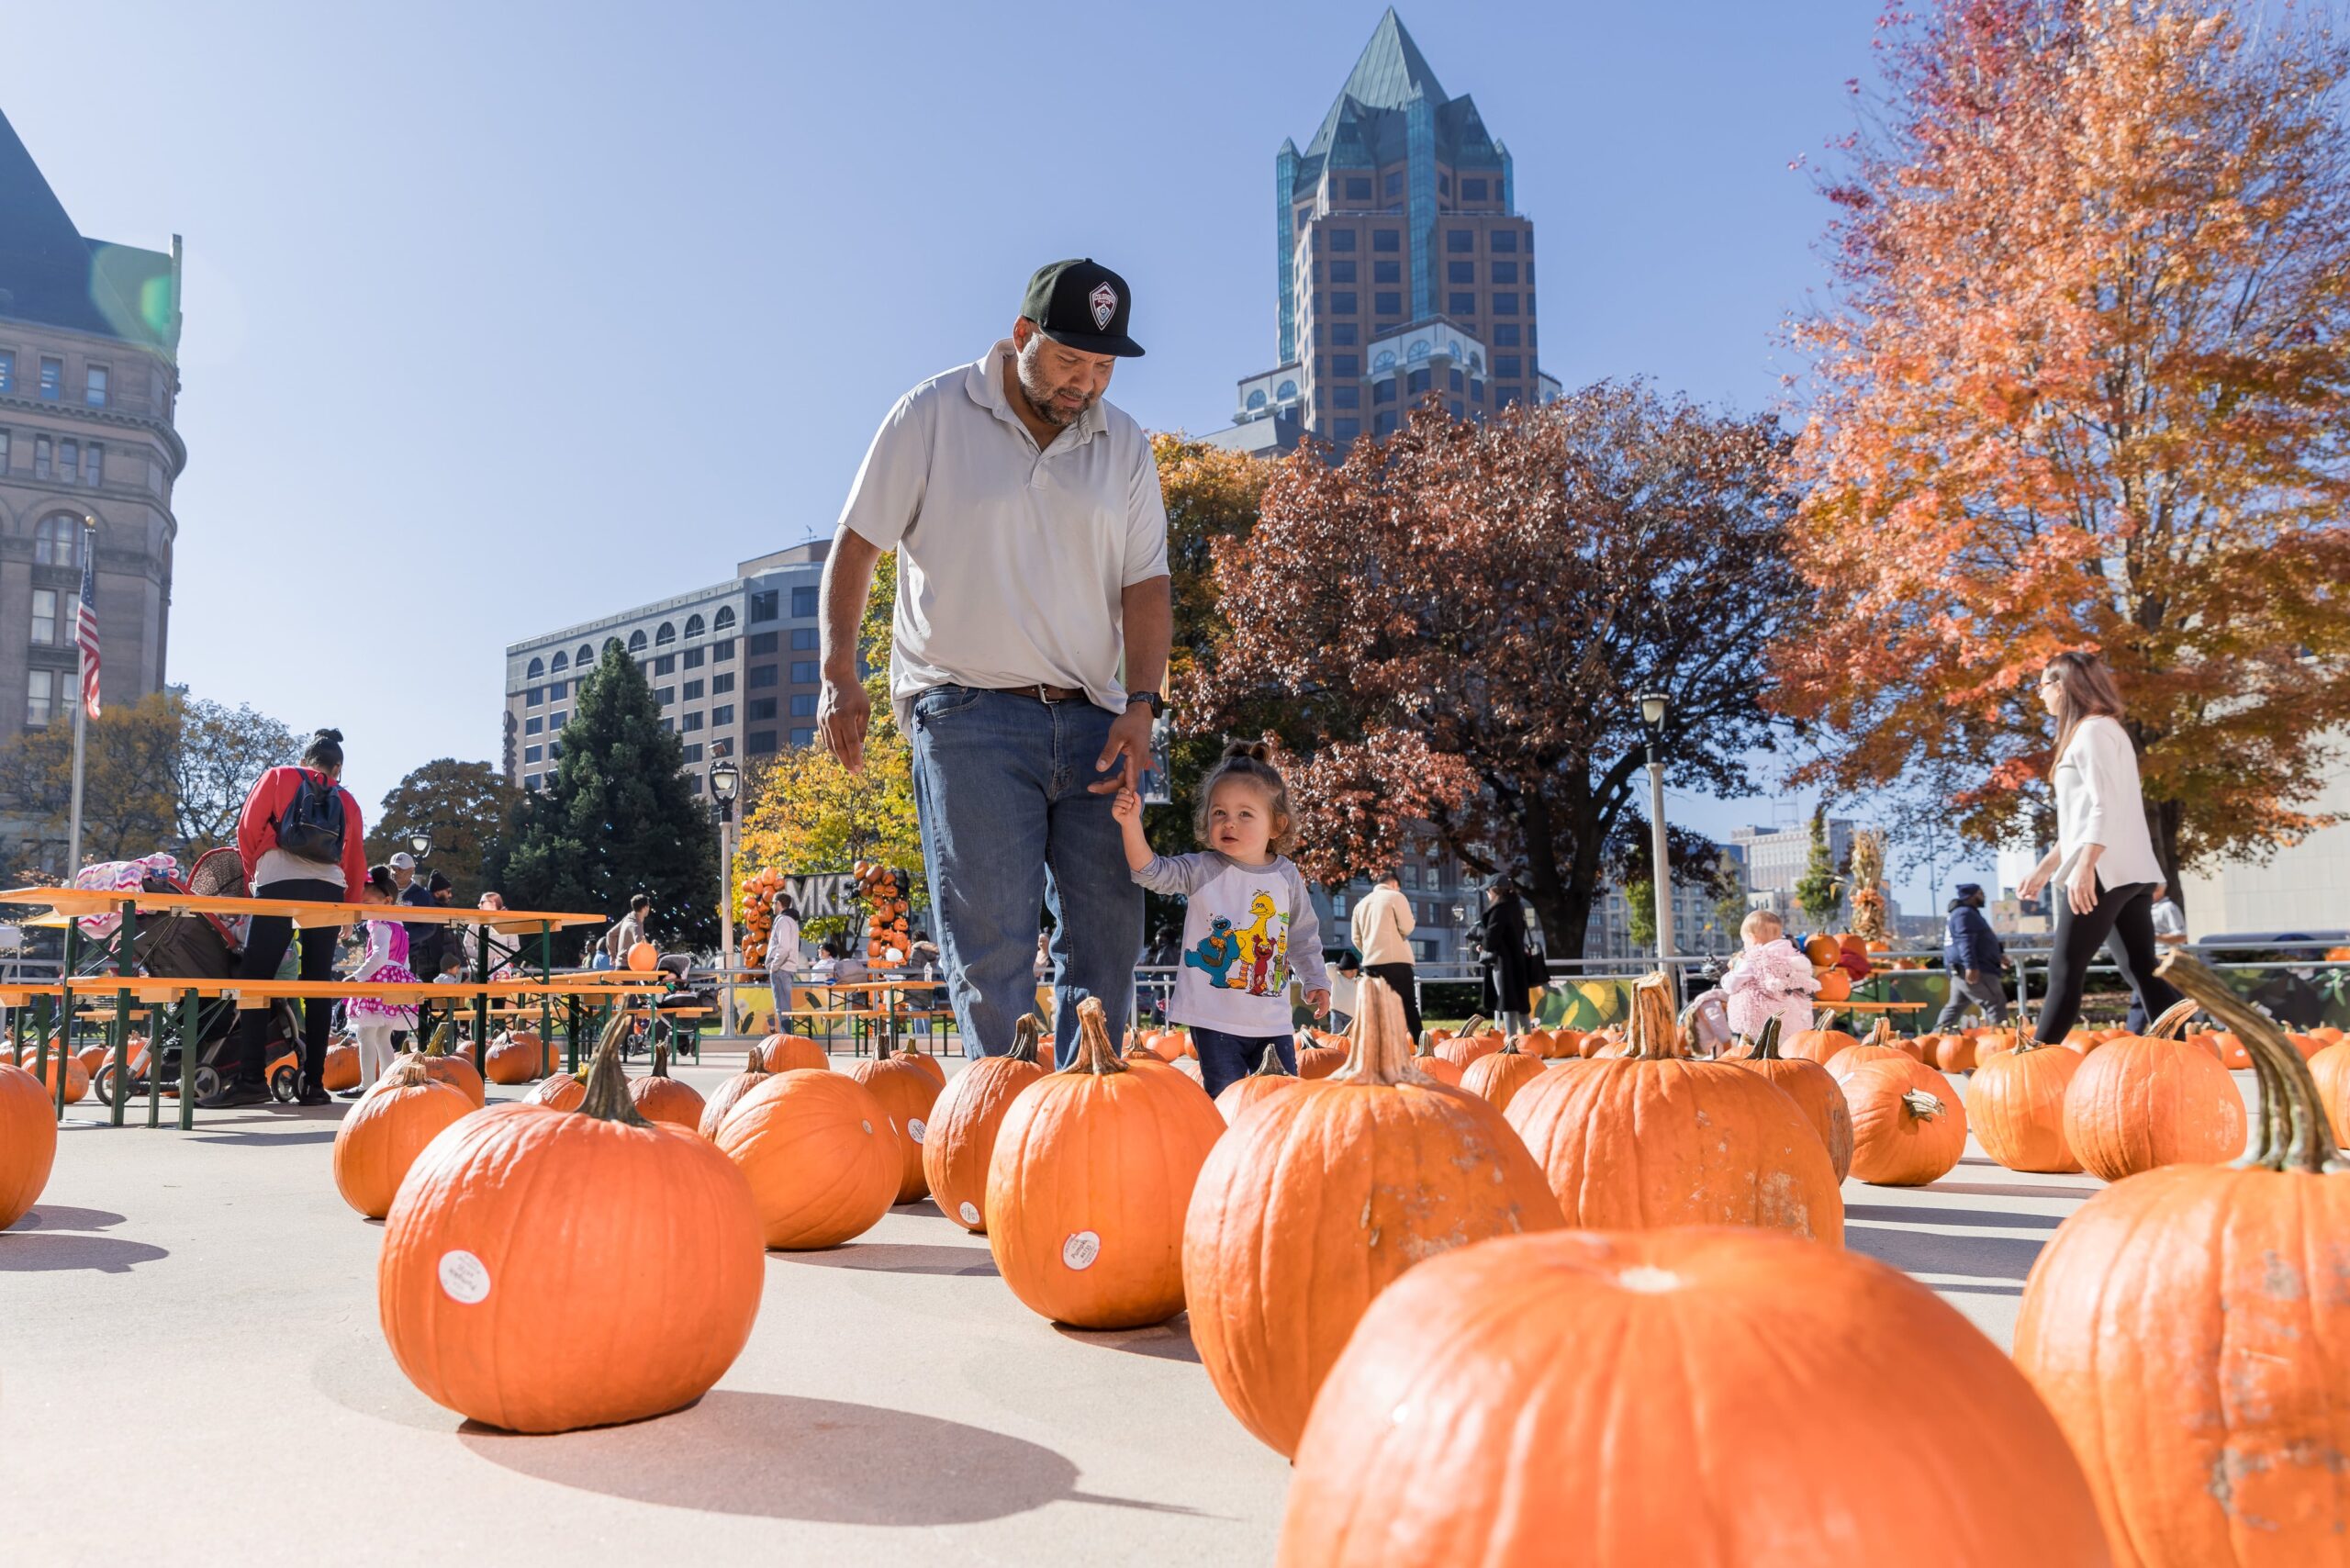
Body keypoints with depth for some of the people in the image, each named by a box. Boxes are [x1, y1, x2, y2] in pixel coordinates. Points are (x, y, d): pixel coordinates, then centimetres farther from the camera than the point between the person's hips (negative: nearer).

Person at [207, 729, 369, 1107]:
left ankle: (250, 1077, -15)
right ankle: (313, 1083, 2)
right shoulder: (346, 801, 22)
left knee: (254, 979, -4)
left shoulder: (278, 778, 17)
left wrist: (251, 873, 26)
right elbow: (356, 863, 19)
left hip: (280, 884, -3)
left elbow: (247, 828, 11)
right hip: (330, 890, 3)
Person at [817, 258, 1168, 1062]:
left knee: (1110, 930, 2)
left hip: (1091, 722, 4)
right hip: (971, 712, -4)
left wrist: (1141, 703, -4)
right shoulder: (935, 415, 3)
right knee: (990, 936, -9)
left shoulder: (1123, 444, 13)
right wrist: (839, 675, -6)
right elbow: (855, 544, 4)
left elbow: (1146, 584, 10)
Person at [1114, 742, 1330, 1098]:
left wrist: (1315, 980, 15)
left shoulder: (1287, 876, 3)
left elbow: (1303, 935, 16)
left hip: (1272, 1019, 3)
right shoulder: (1201, 871, -6)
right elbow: (1150, 871, -19)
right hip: (1214, 1019, -3)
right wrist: (1131, 824, -33)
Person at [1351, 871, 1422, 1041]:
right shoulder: (1395, 896, -1)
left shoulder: (1361, 903, 16)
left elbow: (1356, 938, 15)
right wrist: (1412, 923, 14)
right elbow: (1407, 928, -8)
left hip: (1371, 962, 5)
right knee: (1408, 1005, -1)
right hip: (1396, 960, -5)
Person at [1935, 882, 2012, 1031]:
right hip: (1973, 971, -11)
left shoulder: (1969, 913, 25)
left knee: (1956, 1007, 11)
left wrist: (1999, 955, 36)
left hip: (1961, 971, 11)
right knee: (1996, 1003, -8)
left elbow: (1980, 941, 36)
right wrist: (1971, 966, -31)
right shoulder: (1965, 913, -10)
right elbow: (1965, 941, -23)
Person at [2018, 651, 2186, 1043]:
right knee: (2142, 973, 3)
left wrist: (2085, 865, -26)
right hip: (2127, 873, 9)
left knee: (2064, 973, -7)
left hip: (2103, 873, -9)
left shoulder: (2094, 730, -7)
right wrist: (2045, 867, 27)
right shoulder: (2090, 733, 22)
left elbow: (2105, 806, -18)